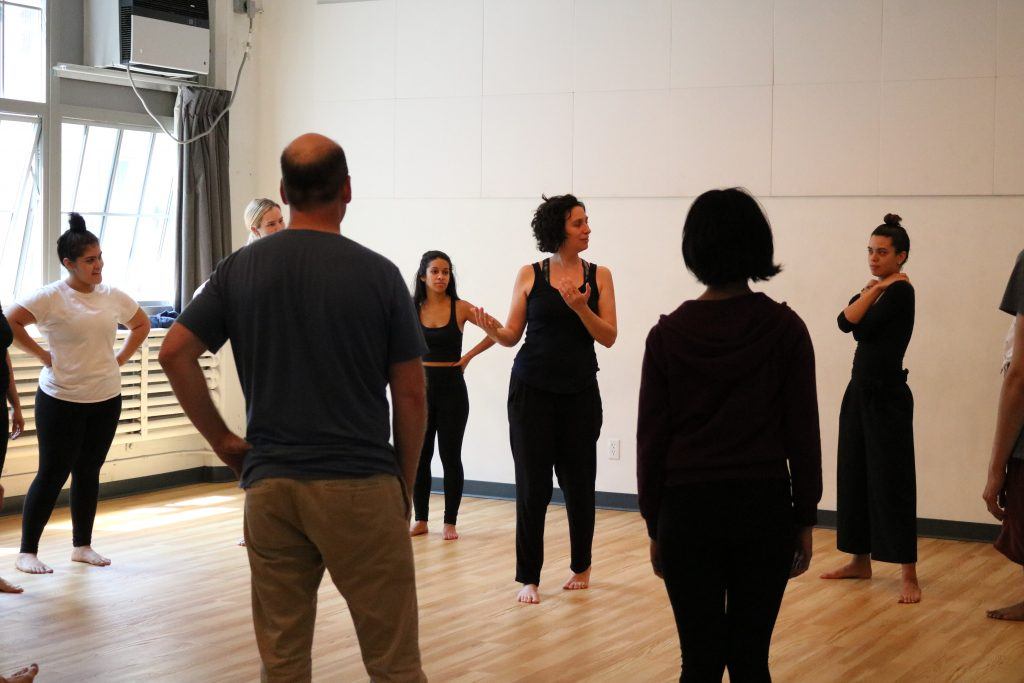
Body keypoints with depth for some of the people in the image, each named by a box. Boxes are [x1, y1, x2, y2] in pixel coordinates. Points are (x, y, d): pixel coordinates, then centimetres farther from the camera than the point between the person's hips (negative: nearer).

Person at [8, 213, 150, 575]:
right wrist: (41, 353, -12)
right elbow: (11, 322, -14)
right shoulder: (51, 297, -12)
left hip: (106, 399, 5)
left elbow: (141, 325, 19)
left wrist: (120, 358, 7)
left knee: (89, 472, 12)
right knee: (53, 474, -2)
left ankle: (83, 546, 23)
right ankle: (27, 551, 6)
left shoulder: (113, 296, 4)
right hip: (61, 400, -5)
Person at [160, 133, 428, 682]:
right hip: (359, 485, -3)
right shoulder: (377, 273, -4)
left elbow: (175, 352, 1)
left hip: (268, 483, 3)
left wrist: (222, 441, 9)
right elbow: (410, 395, -2)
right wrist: (404, 482, 10)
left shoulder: (240, 268, 4)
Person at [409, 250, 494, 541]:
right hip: (420, 387, 2)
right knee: (419, 456, 6)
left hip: (451, 387, -2)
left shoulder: (460, 308, -3)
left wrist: (469, 356, -5)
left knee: (450, 456, 2)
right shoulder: (412, 309, 1)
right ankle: (421, 520, 16)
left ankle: (450, 522, 9)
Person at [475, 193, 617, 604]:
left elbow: (609, 337, -2)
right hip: (532, 389, -1)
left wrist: (581, 308, -18)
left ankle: (581, 567, 27)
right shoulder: (530, 276, 2)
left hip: (579, 392, 1)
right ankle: (528, 578, 6)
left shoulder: (598, 276, 4)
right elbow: (512, 336, 5)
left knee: (578, 482, 7)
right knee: (532, 485, -2)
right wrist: (493, 331, -17)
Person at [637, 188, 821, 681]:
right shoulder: (784, 328, -4)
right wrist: (805, 520, 5)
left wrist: (654, 527, 8)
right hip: (764, 509, 0)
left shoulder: (668, 334, -3)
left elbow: (652, 438, 0)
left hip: (688, 509, 0)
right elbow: (803, 434, -4)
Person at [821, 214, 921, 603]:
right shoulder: (877, 290, 13)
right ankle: (861, 561, 23)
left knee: (891, 482, -9)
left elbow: (863, 326, -17)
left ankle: (909, 575, -7)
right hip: (860, 392, 9)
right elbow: (844, 322, -2)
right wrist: (870, 291, -10)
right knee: (854, 476, 13)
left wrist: (874, 292, -4)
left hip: (887, 396, -9)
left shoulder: (899, 292, -12)